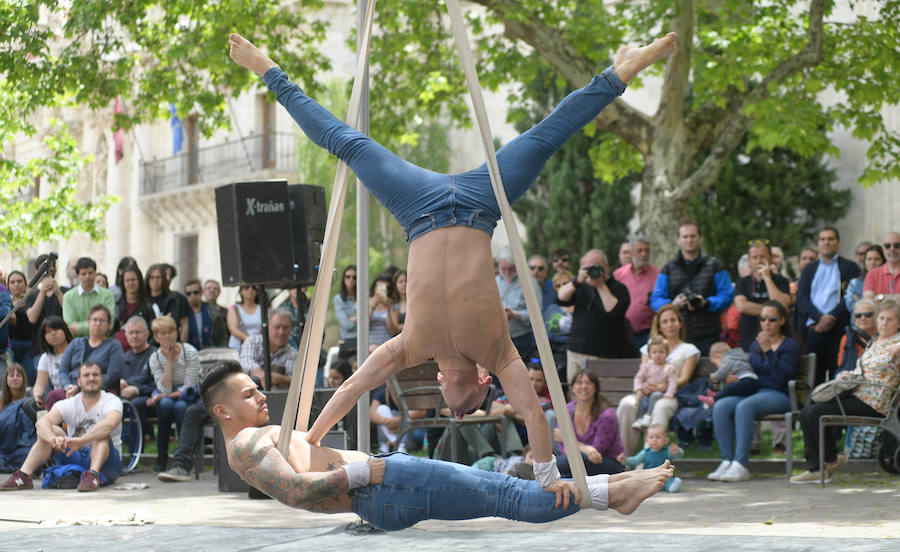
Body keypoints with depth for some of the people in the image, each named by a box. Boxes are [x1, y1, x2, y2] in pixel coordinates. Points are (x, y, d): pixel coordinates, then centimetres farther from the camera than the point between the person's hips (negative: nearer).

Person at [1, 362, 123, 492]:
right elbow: (41, 422, -18)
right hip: (75, 457, 3)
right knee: (49, 430, -15)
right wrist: (54, 439, -41)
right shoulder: (69, 404, 1)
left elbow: (110, 423, -34)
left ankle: (93, 475, -54)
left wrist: (80, 441, -46)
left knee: (102, 433, -31)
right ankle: (24, 475, -29)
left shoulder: (112, 401, -9)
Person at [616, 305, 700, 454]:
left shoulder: (689, 349, 17)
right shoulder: (648, 348, 28)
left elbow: (684, 379, 3)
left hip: (671, 395, -3)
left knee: (661, 407, -40)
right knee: (627, 404, -32)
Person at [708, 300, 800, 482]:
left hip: (778, 395, -6)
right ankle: (727, 461, -26)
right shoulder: (755, 345, 22)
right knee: (720, 407, -24)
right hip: (753, 392, 6)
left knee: (744, 406, -36)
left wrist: (768, 351, -16)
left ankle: (741, 465, -38)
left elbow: (782, 376, -12)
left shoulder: (790, 345, 3)